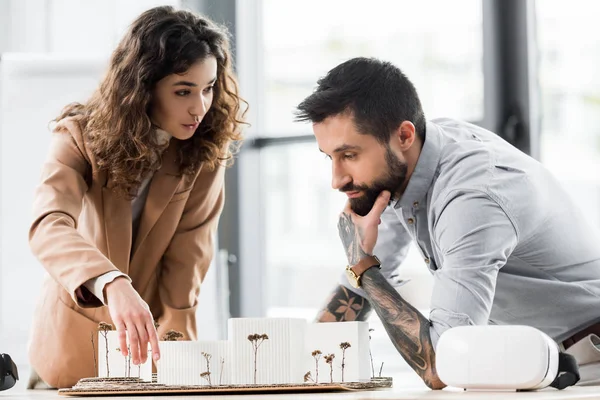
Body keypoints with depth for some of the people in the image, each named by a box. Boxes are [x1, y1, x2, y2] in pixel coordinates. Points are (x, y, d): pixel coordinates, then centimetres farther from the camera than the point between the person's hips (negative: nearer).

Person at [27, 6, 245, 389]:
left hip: (148, 344, 1)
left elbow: (187, 266, -16)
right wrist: (113, 285, -55)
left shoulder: (206, 150, -12)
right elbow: (49, 228, -37)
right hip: (76, 340, -1)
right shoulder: (81, 136, -18)